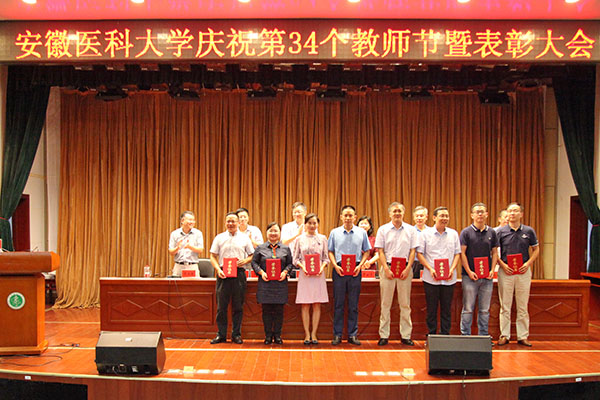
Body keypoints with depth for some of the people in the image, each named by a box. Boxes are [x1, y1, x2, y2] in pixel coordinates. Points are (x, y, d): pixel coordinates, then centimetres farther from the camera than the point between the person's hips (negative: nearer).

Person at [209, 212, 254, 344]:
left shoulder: (244, 238, 9)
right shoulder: (219, 238, 8)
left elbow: (252, 255, 12)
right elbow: (213, 256, 7)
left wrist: (245, 261, -9)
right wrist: (218, 269, -9)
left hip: (239, 274, 0)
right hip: (223, 273, 0)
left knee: (238, 306, 4)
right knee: (221, 306, 1)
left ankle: (236, 334, 13)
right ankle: (221, 335, 9)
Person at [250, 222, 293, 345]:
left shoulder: (285, 248, 10)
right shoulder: (260, 248, 8)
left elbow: (290, 263, 10)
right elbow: (254, 262, 7)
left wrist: (285, 272, -8)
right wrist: (261, 272, -8)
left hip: (280, 283, 1)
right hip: (265, 283, 0)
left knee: (279, 310, 2)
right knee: (266, 310, 2)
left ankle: (277, 335, 13)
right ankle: (268, 335, 12)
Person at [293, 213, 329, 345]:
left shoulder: (322, 238, 8)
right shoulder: (300, 239, 6)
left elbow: (326, 258, 9)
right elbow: (295, 258, 7)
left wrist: (322, 267, -9)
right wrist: (302, 267, -10)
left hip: (318, 275, 1)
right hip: (305, 275, -1)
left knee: (317, 305, 1)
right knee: (305, 306, 0)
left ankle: (314, 334, 8)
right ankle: (307, 334, 6)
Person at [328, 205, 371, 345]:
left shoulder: (361, 233, 5)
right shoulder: (335, 232, 5)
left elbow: (366, 251, 9)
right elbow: (330, 252, 8)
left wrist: (360, 265, -6)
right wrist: (336, 266, -6)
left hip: (355, 271, 0)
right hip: (339, 270, 0)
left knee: (353, 305, 4)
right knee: (338, 304, 3)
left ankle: (352, 335, 11)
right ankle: (337, 335, 10)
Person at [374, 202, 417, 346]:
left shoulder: (411, 230, 7)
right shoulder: (383, 230, 5)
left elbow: (412, 251, 5)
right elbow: (380, 251, 1)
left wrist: (407, 269, -7)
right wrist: (387, 269, -9)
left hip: (405, 268, 1)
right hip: (387, 267, -1)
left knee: (405, 303, 4)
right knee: (385, 303, 1)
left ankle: (405, 335, 10)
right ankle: (384, 335, 7)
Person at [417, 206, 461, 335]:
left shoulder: (453, 234, 9)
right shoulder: (425, 234, 1)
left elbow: (457, 253, 10)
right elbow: (419, 254, -1)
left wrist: (452, 269, -6)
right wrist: (430, 269, -12)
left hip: (449, 279, 2)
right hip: (431, 279, -2)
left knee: (446, 310, 6)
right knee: (431, 309, 4)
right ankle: (432, 336, 13)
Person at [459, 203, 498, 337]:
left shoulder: (491, 232, 9)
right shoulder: (466, 232, -2)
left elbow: (494, 253, 12)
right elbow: (462, 253, -4)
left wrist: (492, 270, -1)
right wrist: (469, 272, -11)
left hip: (487, 277, 3)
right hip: (470, 276, -3)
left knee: (484, 310, 8)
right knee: (468, 309, 0)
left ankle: (483, 336, 16)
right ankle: (465, 335, 7)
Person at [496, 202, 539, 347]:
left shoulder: (529, 231, 4)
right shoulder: (501, 231, 1)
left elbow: (536, 249, 11)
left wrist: (528, 263, -4)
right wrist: (502, 265, -9)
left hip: (523, 271, 1)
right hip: (505, 271, -1)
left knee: (522, 306, 5)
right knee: (505, 306, 3)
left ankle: (523, 336, 13)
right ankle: (504, 335, 10)